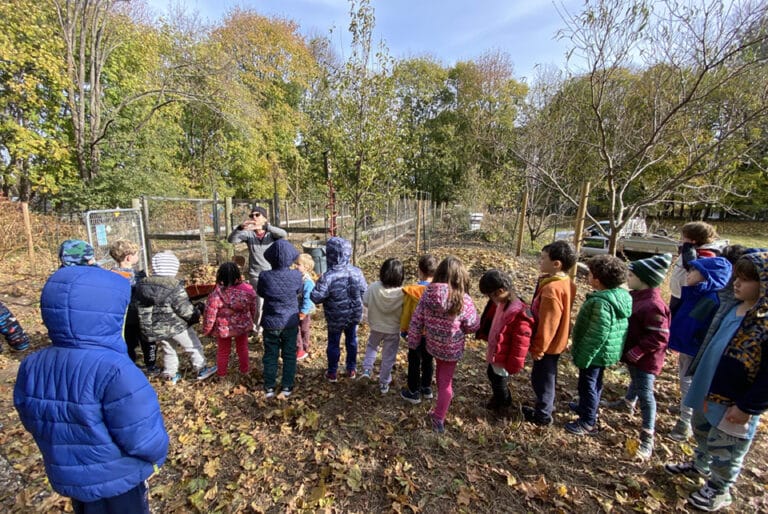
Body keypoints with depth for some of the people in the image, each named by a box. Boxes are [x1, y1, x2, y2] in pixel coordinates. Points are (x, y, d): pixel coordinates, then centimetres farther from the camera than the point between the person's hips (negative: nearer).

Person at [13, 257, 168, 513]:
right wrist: (157, 455, -6)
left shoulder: (31, 367, -11)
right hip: (118, 480, -6)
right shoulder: (115, 370, -35)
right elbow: (143, 437, -28)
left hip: (66, 477, 6)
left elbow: (34, 422, 5)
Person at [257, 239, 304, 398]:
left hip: (271, 322, 0)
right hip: (290, 322, 0)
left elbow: (260, 294, 1)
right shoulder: (296, 275, -17)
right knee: (289, 355, 16)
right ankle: (287, 387, 26)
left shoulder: (265, 276, -19)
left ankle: (269, 388, 29)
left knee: (270, 355, 17)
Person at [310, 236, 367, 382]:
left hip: (336, 317, -3)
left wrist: (317, 286, -3)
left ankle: (332, 373, 31)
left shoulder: (328, 277, -26)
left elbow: (316, 297, -22)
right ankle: (351, 369, 37)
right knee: (351, 340, 22)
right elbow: (364, 291, -1)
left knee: (333, 343, 16)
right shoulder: (357, 272, -11)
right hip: (354, 314, 4)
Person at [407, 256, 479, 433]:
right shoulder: (463, 299, -25)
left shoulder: (428, 293, -18)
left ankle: (443, 396, 54)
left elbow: (416, 320, -11)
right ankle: (438, 417, 19)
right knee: (446, 379, 15)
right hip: (452, 348, -4)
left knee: (441, 371, 31)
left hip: (433, 344, 4)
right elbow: (473, 326, -11)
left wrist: (413, 342, 3)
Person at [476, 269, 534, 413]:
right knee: (491, 375, 28)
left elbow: (520, 346, -26)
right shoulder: (499, 303, -8)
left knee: (499, 382, 16)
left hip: (503, 359, -8)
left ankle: (503, 402, 46)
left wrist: (512, 367, -18)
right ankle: (498, 398, 55)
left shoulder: (519, 315, -33)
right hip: (494, 353, 8)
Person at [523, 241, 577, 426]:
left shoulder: (551, 289, -32)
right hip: (557, 341, 9)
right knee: (548, 374, 25)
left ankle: (542, 414, 26)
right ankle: (547, 404, 45)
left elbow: (547, 324, -27)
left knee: (541, 377, 9)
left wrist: (538, 348, -16)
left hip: (548, 344, -9)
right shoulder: (566, 282, 0)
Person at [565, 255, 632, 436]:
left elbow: (597, 335, -29)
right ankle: (587, 407, 45)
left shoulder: (601, 302, -30)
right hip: (607, 352, 10)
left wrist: (582, 357, -19)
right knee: (595, 382, 25)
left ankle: (588, 422, 20)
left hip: (595, 353, -10)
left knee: (588, 385, 6)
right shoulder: (622, 295, 1)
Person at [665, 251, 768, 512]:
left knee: (723, 448, 13)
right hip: (708, 390, 8)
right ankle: (700, 465, 50)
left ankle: (718, 490, 35)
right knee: (702, 432, 27)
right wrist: (700, 380, 16)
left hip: (735, 402, -7)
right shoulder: (735, 308, 1)